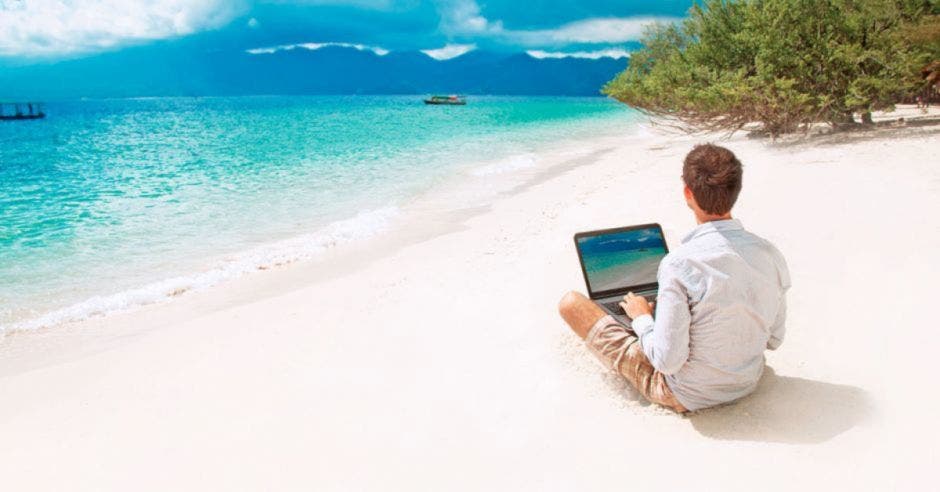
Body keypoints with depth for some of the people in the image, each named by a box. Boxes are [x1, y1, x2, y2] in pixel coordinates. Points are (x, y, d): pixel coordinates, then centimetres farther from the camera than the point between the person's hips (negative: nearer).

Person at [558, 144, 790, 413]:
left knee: (570, 302, 1)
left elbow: (668, 361, -27)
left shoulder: (680, 264, -30)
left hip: (687, 395, -6)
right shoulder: (771, 255, -11)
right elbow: (774, 340, 2)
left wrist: (642, 317, -8)